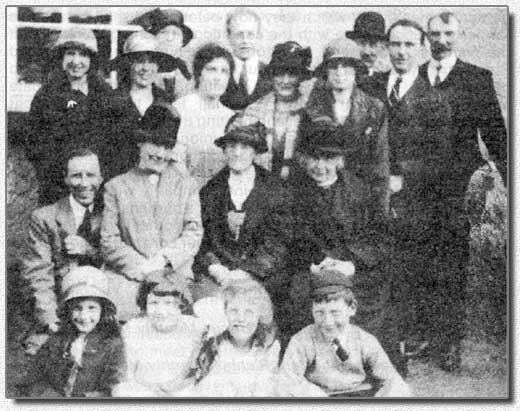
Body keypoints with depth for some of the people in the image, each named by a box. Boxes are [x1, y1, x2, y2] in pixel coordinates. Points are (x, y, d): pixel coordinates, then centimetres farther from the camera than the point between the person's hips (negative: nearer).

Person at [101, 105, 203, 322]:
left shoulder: (186, 185, 18)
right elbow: (109, 241, 5)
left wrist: (163, 259, -10)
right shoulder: (116, 186, 13)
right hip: (128, 277, -1)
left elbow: (194, 233, 7)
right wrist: (142, 268, -9)